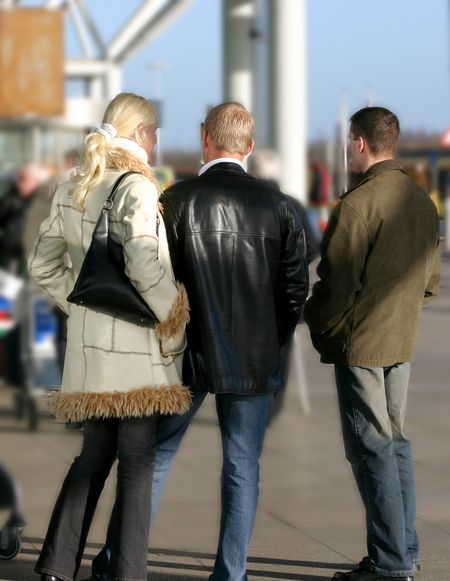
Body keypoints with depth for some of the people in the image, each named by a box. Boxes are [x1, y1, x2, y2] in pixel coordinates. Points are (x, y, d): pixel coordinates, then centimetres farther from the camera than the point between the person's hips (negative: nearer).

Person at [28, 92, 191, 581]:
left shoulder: (71, 189, 12)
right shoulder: (136, 186, -11)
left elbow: (42, 264, 17)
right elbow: (144, 265, -22)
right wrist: (173, 314, -9)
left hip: (88, 341, 7)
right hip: (134, 340, -7)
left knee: (94, 454, 14)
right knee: (137, 459, 0)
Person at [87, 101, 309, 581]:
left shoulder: (177, 199, -8)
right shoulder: (277, 204, -3)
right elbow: (295, 285, -1)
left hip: (188, 354, 0)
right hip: (254, 360, 1)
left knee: (155, 457, 11)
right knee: (242, 468, 8)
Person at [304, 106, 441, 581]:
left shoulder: (358, 203, -17)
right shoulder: (422, 202, 9)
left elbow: (337, 282, -17)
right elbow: (430, 279, 15)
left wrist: (319, 328, -1)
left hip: (360, 343, -8)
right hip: (401, 342, 8)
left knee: (370, 449, -3)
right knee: (395, 443, 16)